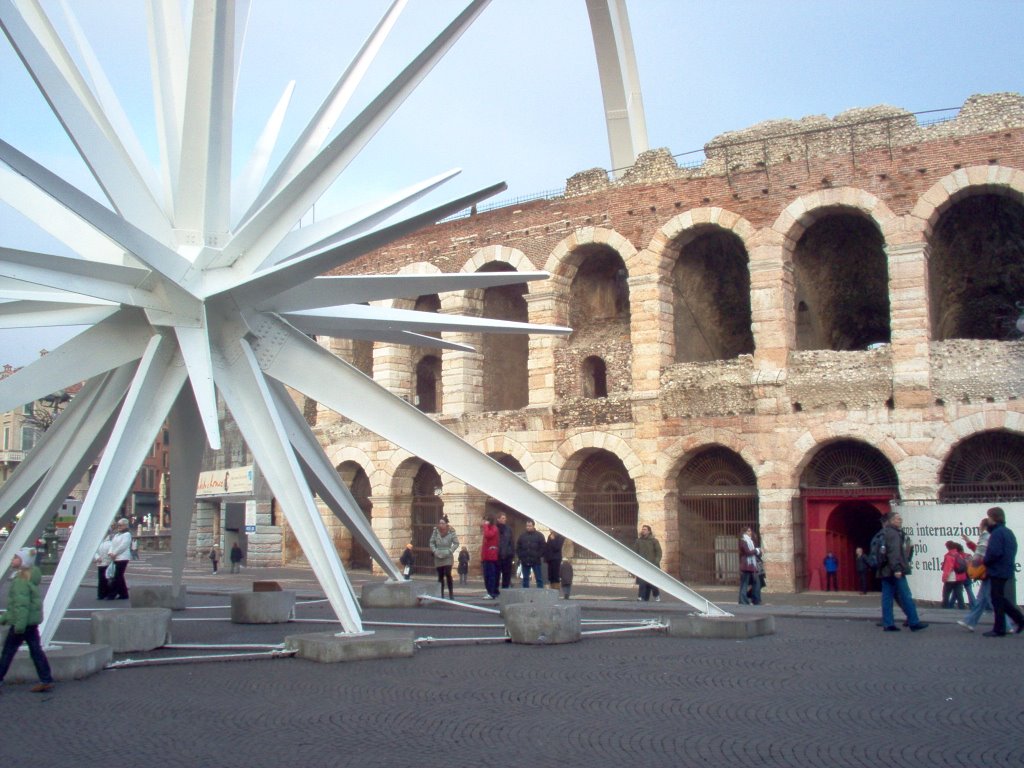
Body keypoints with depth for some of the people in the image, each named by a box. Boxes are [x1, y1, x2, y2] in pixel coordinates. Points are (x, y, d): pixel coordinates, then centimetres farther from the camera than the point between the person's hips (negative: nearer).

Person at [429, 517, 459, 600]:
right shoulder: (435, 531, 2)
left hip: (447, 557, -3)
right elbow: (431, 542, 7)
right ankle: (441, 594, 14)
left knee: (447, 574, -16)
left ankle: (451, 593, -5)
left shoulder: (451, 532, -4)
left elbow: (456, 543, -3)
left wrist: (450, 551, -13)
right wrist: (435, 551, -6)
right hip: (438, 557, 3)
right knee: (440, 576, 6)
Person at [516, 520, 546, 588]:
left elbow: (542, 548, -4)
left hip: (536, 562, -3)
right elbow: (518, 547, 10)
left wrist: (538, 556, -11)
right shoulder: (522, 535, 8)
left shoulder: (539, 535, 0)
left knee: (539, 579, 0)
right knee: (525, 578, 9)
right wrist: (520, 557, -1)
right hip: (525, 562, 3)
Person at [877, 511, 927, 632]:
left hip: (885, 571, 10)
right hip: (894, 571, -10)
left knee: (887, 597, 5)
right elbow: (893, 552, -21)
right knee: (906, 596, -4)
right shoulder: (893, 533, -11)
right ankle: (914, 622, -1)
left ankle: (888, 624, 4)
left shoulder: (884, 533, 19)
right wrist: (896, 569, -25)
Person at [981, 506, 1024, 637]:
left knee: (997, 599, -3)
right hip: (1007, 570, 9)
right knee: (1000, 598, 17)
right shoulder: (1008, 532, 15)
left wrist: (985, 561, -8)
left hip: (997, 571, -9)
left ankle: (999, 629, 1)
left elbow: (994, 552, -26)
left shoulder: (997, 533, -16)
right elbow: (1012, 551, 21)